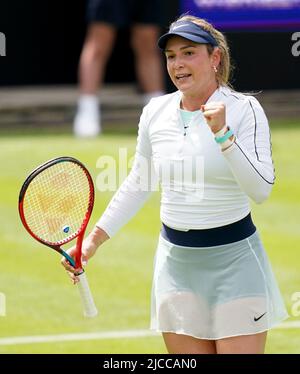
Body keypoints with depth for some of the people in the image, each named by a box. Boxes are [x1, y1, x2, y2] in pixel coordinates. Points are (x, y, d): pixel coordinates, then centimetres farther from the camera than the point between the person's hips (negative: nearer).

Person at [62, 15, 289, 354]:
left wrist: (223, 133, -27)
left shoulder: (243, 109, -9)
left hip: (234, 260, -4)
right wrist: (95, 238, 16)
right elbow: (137, 184, 18)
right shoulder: (155, 112, 4)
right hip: (176, 261, 4)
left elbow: (261, 190, -20)